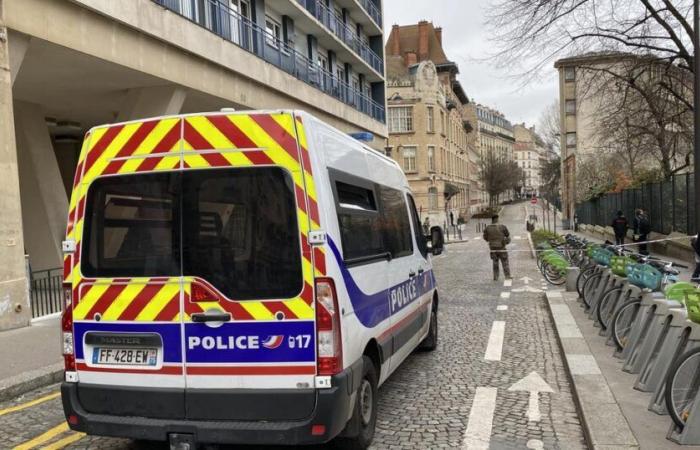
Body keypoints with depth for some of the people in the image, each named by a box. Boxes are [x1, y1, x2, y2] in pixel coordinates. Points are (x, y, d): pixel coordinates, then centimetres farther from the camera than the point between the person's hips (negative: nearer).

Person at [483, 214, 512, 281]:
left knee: (495, 263, 13)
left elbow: (485, 237, 4)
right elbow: (507, 234, 4)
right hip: (501, 247, -2)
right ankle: (507, 276, 4)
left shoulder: (487, 228, -5)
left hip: (492, 247, 3)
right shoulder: (502, 227, -10)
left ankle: (495, 277, 12)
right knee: (505, 262, 7)